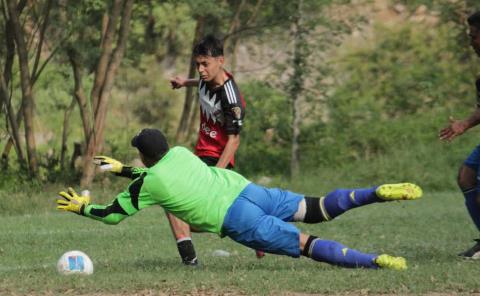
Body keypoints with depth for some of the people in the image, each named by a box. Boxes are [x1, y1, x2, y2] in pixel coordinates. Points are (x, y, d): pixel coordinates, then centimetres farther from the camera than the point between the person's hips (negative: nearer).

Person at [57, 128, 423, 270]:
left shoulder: (145, 185, 2)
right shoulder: (181, 153, 19)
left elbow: (113, 214, 13)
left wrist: (82, 207, 30)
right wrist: (123, 169, 49)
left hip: (236, 220, -6)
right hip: (245, 187, 6)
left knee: (306, 243, -11)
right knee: (317, 210, 8)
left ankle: (374, 261, -23)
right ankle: (378, 193, -11)